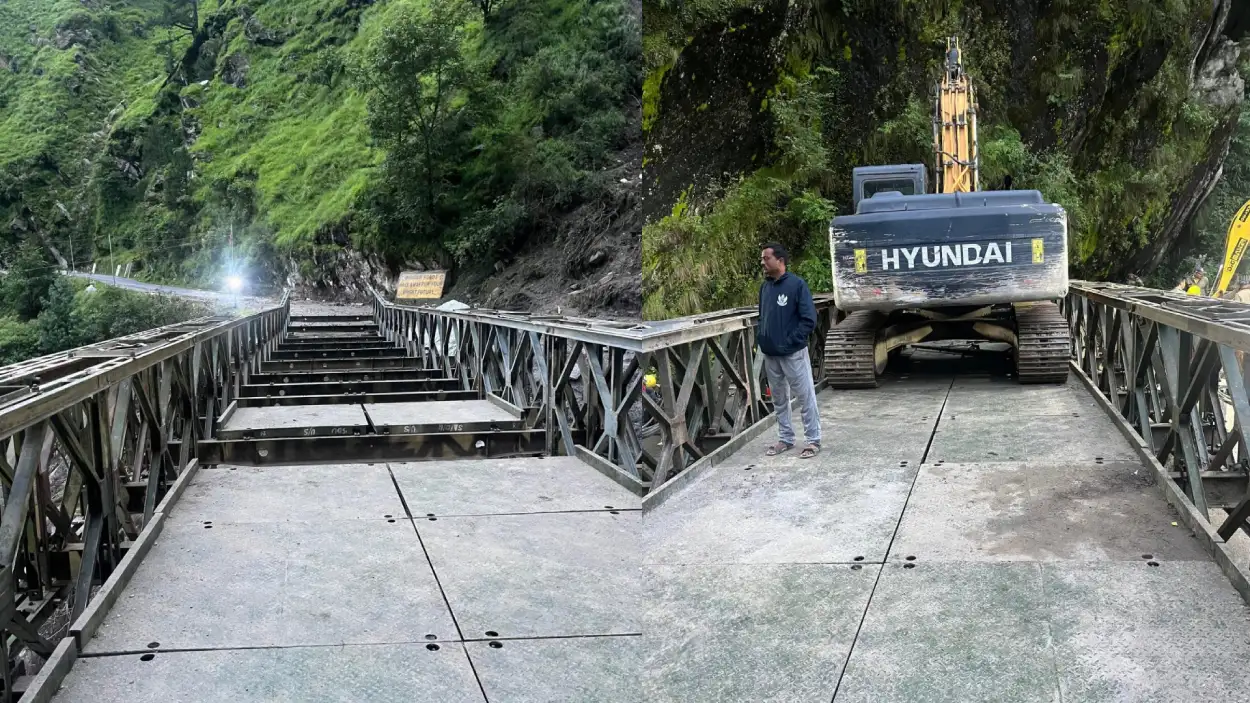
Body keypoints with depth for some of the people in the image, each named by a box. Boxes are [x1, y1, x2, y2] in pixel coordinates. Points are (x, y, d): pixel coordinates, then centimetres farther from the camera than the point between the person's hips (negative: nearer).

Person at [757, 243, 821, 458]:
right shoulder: (764, 287, 7)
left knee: (805, 397, 1)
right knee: (779, 399, 15)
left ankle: (813, 440, 10)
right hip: (770, 354, 6)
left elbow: (809, 320, -14)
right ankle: (785, 439, 26)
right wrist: (761, 337, 4)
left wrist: (790, 342, -17)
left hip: (793, 353, -6)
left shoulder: (797, 284, -12)